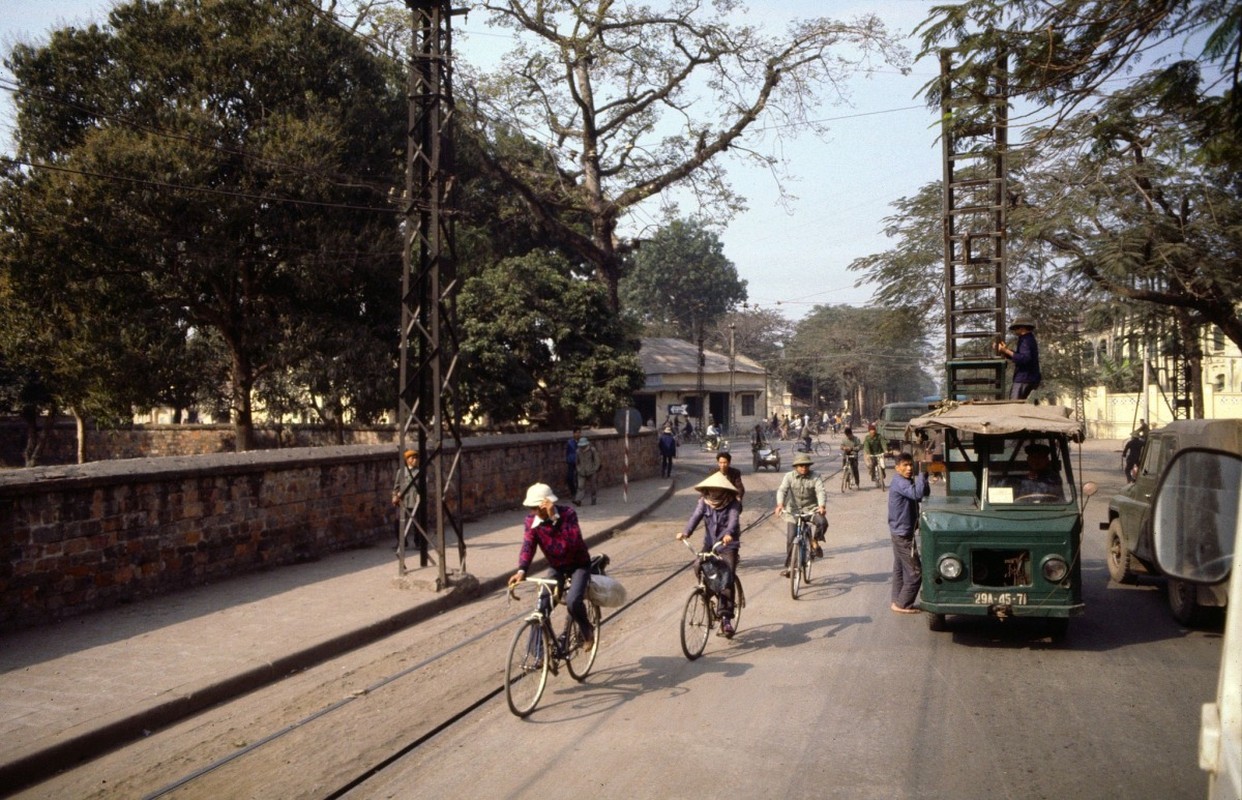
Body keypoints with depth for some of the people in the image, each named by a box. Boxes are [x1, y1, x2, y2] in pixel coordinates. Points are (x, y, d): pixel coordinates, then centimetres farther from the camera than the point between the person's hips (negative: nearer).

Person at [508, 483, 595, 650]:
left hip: (578, 564, -4)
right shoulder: (531, 520, -13)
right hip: (556, 567, 4)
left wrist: (554, 517, -43)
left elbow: (573, 540, -37)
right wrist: (521, 571, -40)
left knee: (573, 601, -26)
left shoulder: (567, 513, -24)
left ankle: (587, 631, 4)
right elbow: (528, 545, -23)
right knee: (542, 606, -11)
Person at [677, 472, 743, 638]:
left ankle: (726, 618, -11)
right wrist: (685, 532, -33)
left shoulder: (733, 503, -9)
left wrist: (729, 533, -49)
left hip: (728, 545, -3)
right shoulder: (704, 501, 0)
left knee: (727, 579, -16)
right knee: (698, 567, -23)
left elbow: (733, 519, -27)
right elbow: (695, 516, -14)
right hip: (709, 544, 3)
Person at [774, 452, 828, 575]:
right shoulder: (789, 476, -4)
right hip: (794, 510, 0)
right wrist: (780, 504, -37)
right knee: (790, 537, -6)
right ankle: (788, 566, 8)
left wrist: (822, 505, -38)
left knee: (822, 522, -29)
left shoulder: (815, 476, -5)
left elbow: (821, 491, -18)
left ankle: (815, 541, 2)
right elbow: (782, 490, -17)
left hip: (811, 508, 0)